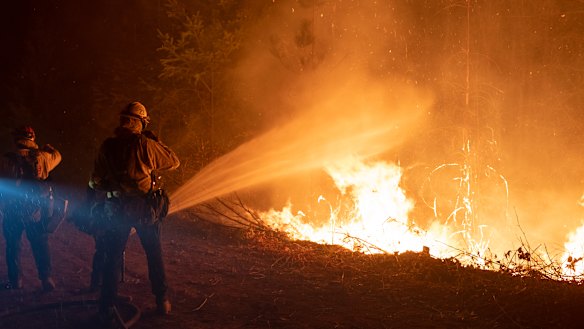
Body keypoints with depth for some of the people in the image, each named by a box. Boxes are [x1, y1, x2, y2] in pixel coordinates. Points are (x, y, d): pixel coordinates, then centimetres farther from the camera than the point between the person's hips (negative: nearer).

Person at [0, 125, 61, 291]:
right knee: (41, 245, 11)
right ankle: (46, 279, 8)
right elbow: (57, 157, 17)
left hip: (14, 211, -1)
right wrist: (49, 148, 39)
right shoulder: (42, 157, -4)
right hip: (37, 211, 1)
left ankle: (15, 280, 12)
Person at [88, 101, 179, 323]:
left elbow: (96, 182, 4)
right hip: (143, 207, -1)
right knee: (154, 254, 13)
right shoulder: (145, 144, -9)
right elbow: (174, 162, 3)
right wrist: (155, 141, 11)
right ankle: (162, 301, 18)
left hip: (116, 207, 1)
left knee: (113, 257, 7)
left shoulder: (107, 146, -1)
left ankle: (107, 308, 5)